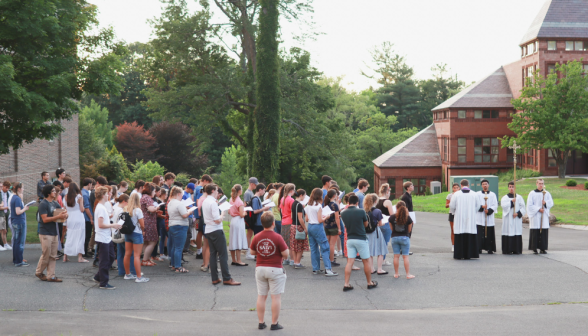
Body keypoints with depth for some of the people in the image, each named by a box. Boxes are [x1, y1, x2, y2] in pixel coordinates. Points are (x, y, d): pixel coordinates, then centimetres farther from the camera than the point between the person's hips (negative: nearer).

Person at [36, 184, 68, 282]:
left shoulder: (55, 203, 11)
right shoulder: (43, 204, -12)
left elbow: (63, 212, 15)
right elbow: (45, 219, -19)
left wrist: (64, 215, -9)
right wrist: (58, 217, -22)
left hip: (54, 233, 8)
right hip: (45, 234, -8)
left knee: (53, 256, 7)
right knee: (46, 255, -1)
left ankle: (51, 276, 11)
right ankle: (39, 272, 18)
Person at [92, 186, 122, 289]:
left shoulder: (101, 207, 13)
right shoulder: (101, 208, -17)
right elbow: (101, 225, -22)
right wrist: (113, 225, -15)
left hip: (107, 238, 10)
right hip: (103, 239, -10)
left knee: (111, 257, 16)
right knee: (105, 261, -2)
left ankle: (98, 277, 25)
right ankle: (103, 283, 6)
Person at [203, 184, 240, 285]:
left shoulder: (205, 202, 10)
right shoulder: (213, 203, -18)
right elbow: (217, 220, -22)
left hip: (208, 230, 9)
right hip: (216, 231, -9)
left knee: (212, 254, 10)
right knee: (223, 255, -4)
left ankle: (214, 278, 11)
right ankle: (227, 279, -3)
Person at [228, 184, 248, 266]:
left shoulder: (231, 200, 8)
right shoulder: (239, 201, -16)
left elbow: (229, 212, 15)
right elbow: (242, 214, -18)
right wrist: (245, 212, 1)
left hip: (232, 220, 8)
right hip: (238, 222, -8)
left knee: (233, 241, 12)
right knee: (238, 241, -4)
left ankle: (233, 260, 18)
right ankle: (238, 261, -3)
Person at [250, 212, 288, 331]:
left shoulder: (256, 237, -3)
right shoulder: (277, 237, -16)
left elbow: (252, 252, 9)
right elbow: (286, 254, -14)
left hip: (260, 268, 4)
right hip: (275, 269, -4)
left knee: (261, 296, 11)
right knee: (276, 297, 3)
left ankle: (261, 322, 15)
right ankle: (274, 324, 5)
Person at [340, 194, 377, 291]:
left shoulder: (343, 213, -1)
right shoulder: (361, 211, -12)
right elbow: (366, 224, 4)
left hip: (350, 239, 4)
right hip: (361, 239, -4)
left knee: (350, 262, 4)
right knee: (366, 261, 9)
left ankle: (346, 284, 0)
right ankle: (370, 283, 20)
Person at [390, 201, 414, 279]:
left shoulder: (392, 218, -5)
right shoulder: (408, 218, -8)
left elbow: (391, 229, 4)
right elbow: (409, 230, 1)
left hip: (395, 237, 2)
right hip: (405, 238, -1)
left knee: (396, 256, 8)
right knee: (405, 257, 3)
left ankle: (396, 274, 13)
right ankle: (408, 274, 6)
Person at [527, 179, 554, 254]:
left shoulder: (547, 193, 10)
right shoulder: (532, 193, 1)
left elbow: (551, 203, 8)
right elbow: (529, 205, -4)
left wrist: (546, 203, -13)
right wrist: (538, 209, -12)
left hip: (544, 215, 2)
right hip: (535, 216, -2)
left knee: (544, 232, -2)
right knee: (535, 232, -5)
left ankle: (543, 248, 3)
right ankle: (534, 248, 1)